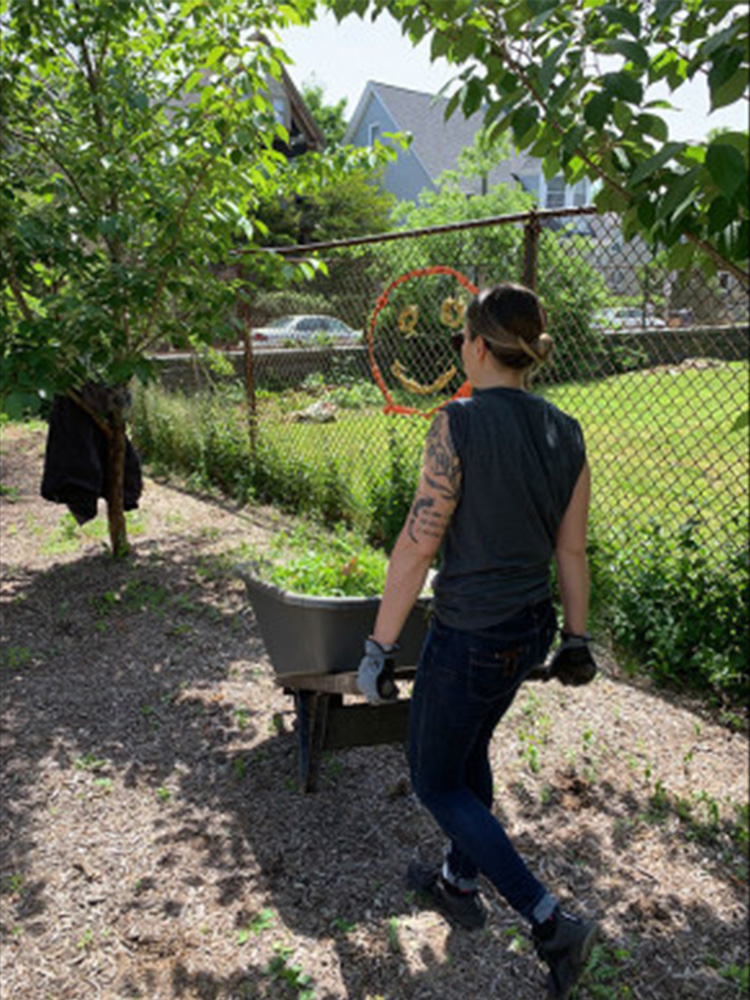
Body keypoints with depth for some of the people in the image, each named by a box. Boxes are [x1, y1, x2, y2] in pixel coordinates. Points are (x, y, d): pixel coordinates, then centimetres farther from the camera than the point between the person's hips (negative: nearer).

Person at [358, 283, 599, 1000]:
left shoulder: (460, 423, -21)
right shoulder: (565, 433, -1)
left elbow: (417, 547, -21)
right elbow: (572, 551, 5)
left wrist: (379, 649, -12)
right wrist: (576, 638, 16)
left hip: (467, 637, -7)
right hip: (531, 631, 8)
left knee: (436, 781, 15)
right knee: (468, 754, 28)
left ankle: (553, 923, 15)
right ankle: (459, 883, 49)